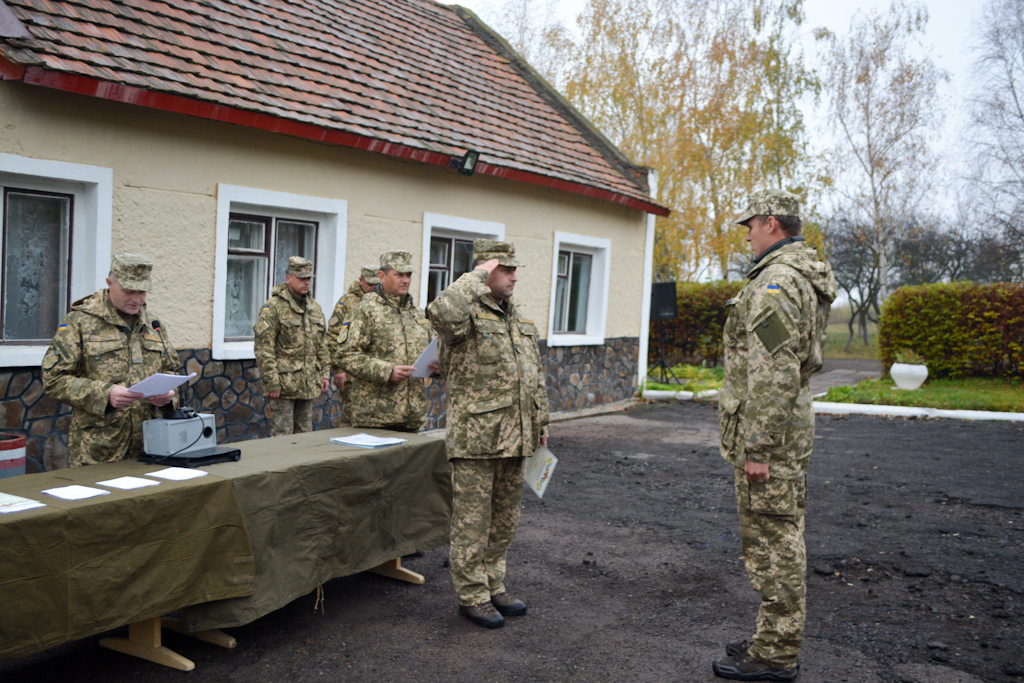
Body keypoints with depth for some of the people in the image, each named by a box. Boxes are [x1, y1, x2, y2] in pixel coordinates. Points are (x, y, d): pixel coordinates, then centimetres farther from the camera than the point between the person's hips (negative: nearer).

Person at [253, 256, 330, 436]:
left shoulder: (315, 308, 13)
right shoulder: (273, 308, -9)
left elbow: (322, 345, 19)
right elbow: (264, 350, -13)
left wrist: (325, 373, 12)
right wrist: (271, 382, -17)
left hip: (309, 386, 7)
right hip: (284, 385, -7)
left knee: (305, 433, 13)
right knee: (282, 435, -3)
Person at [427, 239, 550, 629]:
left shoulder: (520, 320, 14)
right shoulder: (467, 315, -11)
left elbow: (535, 376, 20)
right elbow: (442, 313, -38)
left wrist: (540, 423, 18)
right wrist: (476, 277, -25)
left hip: (514, 438, 8)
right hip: (476, 439, -8)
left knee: (504, 520, 16)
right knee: (472, 522, 2)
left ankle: (494, 587, 29)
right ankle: (472, 596, 14)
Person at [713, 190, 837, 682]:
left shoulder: (776, 281, -19)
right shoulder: (805, 279, 16)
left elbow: (774, 374, -25)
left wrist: (757, 448, -22)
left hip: (768, 432, -11)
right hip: (791, 426, 11)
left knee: (772, 543, -3)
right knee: (780, 539, 17)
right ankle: (777, 639, 28)